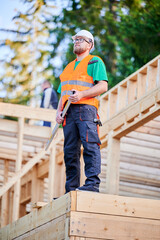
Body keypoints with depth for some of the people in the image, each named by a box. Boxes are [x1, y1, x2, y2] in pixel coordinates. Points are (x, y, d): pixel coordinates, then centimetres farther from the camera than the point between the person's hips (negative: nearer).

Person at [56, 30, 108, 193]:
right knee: (70, 152, 2)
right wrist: (58, 112, 11)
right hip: (69, 111, 7)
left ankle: (92, 183, -24)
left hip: (86, 108, -7)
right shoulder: (69, 67, 30)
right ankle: (71, 189, 2)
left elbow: (103, 86, -5)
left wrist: (81, 94, -17)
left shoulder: (95, 62, 9)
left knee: (90, 145, -18)